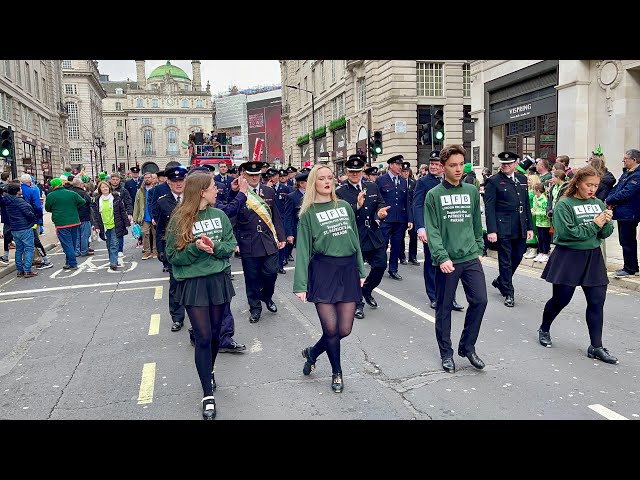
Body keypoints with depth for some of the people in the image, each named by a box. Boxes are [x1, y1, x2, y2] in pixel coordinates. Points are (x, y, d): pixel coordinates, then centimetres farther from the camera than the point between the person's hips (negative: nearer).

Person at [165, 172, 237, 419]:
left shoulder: (219, 215, 2)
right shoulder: (179, 219, -8)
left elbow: (231, 245, 3)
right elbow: (173, 256, -7)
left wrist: (215, 246, -16)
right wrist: (195, 248, -23)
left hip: (219, 279, 4)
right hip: (193, 283, -3)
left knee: (215, 333, 15)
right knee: (203, 337, -3)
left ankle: (209, 371, 42)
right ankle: (208, 396, 7)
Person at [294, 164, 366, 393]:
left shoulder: (345, 206, 12)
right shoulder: (308, 213, 1)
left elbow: (355, 240, 16)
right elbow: (303, 249, -3)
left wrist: (360, 271, 11)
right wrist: (300, 284, -10)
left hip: (348, 270, 4)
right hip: (323, 271, -4)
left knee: (344, 329, 2)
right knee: (331, 328, -3)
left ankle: (312, 352, 31)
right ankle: (337, 373, 24)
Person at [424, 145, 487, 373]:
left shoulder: (472, 191, 8)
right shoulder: (434, 195, -4)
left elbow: (477, 224, 15)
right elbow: (432, 231, -9)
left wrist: (479, 249, 10)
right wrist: (442, 257, -18)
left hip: (471, 258, 3)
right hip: (446, 261, -3)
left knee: (480, 300, -2)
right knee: (444, 308, 7)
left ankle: (467, 346, 18)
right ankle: (446, 353, 23)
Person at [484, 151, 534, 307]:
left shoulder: (522, 179, 12)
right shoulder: (493, 181, -6)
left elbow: (527, 204, 15)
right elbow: (489, 208, -10)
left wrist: (530, 227, 11)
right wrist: (491, 230, -17)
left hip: (520, 229, 6)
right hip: (503, 228, -6)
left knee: (517, 258, 14)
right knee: (505, 261, 2)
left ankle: (500, 281, 36)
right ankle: (508, 293, 14)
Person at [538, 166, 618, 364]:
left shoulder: (598, 203, 6)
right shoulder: (564, 204, -9)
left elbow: (605, 233, 7)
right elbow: (567, 233, -19)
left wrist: (607, 222, -13)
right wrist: (594, 225, -19)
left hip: (593, 257, 5)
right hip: (569, 257, -5)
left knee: (597, 301, 3)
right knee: (561, 299, 5)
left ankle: (596, 347, 13)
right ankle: (544, 329, 31)